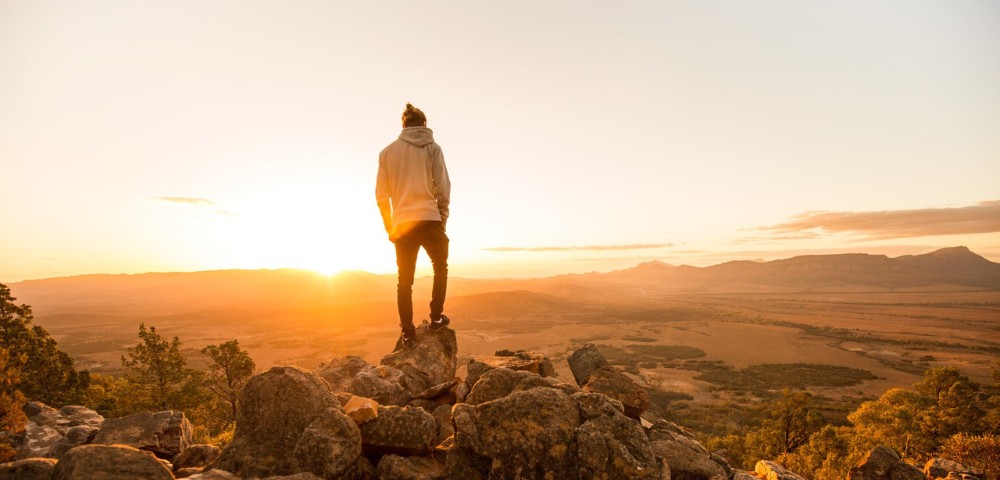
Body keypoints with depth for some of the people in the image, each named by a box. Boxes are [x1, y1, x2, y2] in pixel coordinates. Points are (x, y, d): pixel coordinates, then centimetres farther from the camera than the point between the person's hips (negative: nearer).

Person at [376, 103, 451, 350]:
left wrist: (390, 227, 13)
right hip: (429, 219, -2)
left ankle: (408, 333, 9)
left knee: (404, 280, 10)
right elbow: (443, 188, -4)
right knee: (440, 267, 21)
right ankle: (436, 317, 17)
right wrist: (442, 219, 6)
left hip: (402, 223, 2)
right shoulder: (432, 148, 3)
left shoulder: (387, 152, 9)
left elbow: (381, 195, 5)